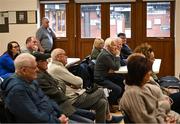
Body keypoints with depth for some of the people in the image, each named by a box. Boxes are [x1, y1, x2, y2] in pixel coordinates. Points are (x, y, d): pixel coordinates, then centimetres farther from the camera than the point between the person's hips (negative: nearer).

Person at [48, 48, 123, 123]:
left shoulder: (54, 67, 15)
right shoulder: (57, 68, -18)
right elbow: (78, 81, -17)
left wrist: (76, 85, -4)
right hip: (74, 100, -10)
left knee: (102, 102, 5)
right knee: (100, 91, 1)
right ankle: (108, 118, 16)